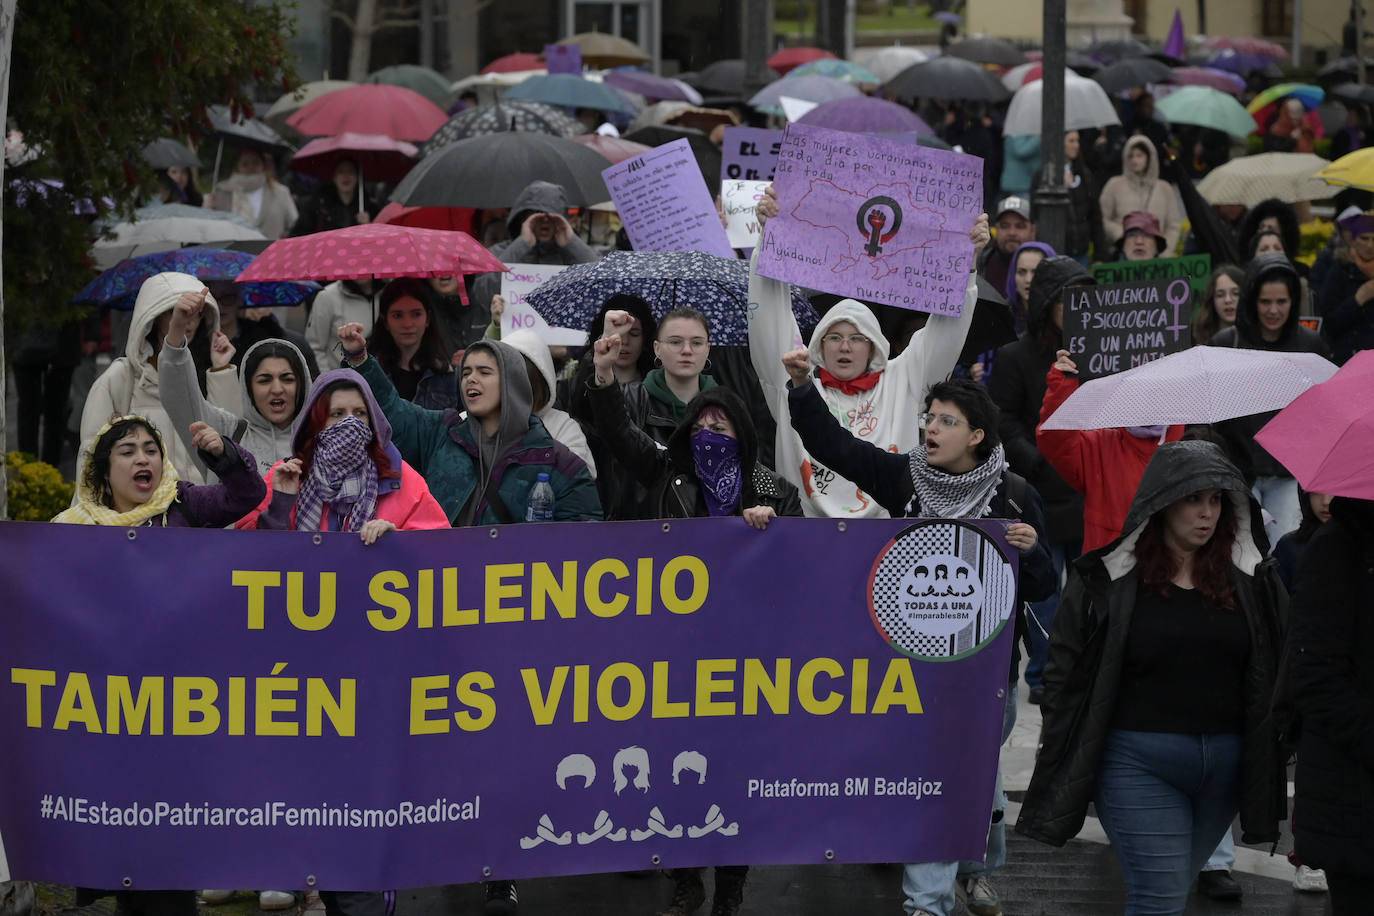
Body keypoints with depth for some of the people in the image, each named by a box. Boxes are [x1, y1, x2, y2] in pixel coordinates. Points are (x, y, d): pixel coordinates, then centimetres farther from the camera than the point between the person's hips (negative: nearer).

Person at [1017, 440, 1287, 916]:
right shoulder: (1106, 580, -2)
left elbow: (1279, 671, 10)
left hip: (1226, 768, 4)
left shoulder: (1253, 579, 7)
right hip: (1140, 763, -4)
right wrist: (1057, 764, 0)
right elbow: (1065, 672, 1)